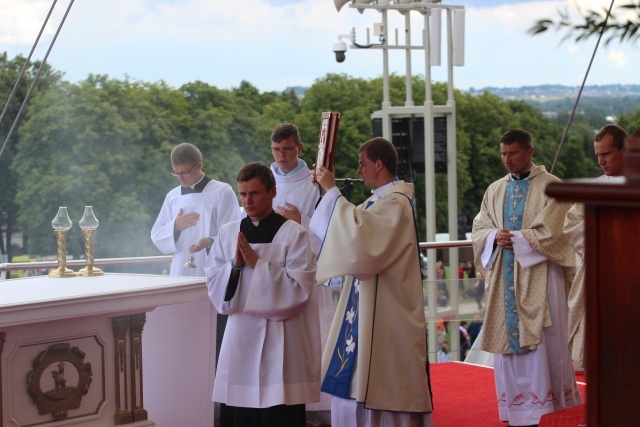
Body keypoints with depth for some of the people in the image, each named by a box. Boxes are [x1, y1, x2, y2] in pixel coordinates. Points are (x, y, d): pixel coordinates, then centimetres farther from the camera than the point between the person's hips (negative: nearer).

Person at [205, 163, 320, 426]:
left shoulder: (293, 234, -5)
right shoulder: (228, 233, 9)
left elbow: (299, 289, -12)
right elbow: (214, 288, 9)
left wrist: (256, 263, -15)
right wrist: (235, 265, -9)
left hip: (279, 342, -4)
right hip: (239, 338, 4)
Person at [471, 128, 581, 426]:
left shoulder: (550, 186, -2)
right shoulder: (495, 191, 15)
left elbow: (551, 233, -10)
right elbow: (478, 231, 13)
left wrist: (515, 239, -8)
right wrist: (495, 237, -8)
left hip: (537, 278, -5)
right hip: (504, 279, 5)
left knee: (538, 342, -6)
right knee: (507, 341, 3)